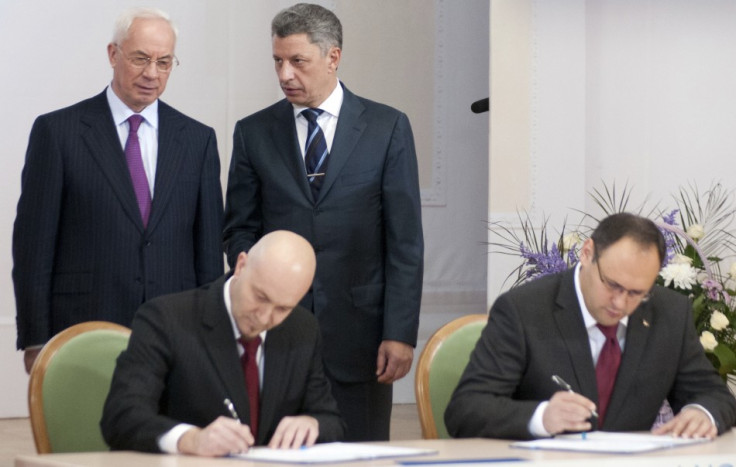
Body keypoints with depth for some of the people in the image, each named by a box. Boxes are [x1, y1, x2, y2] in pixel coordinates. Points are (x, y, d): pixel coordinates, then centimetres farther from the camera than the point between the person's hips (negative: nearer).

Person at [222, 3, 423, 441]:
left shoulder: (387, 128, 3)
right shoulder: (254, 133, 8)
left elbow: (406, 240, 0)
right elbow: (240, 230, 12)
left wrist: (400, 333, -6)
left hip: (358, 333, -1)